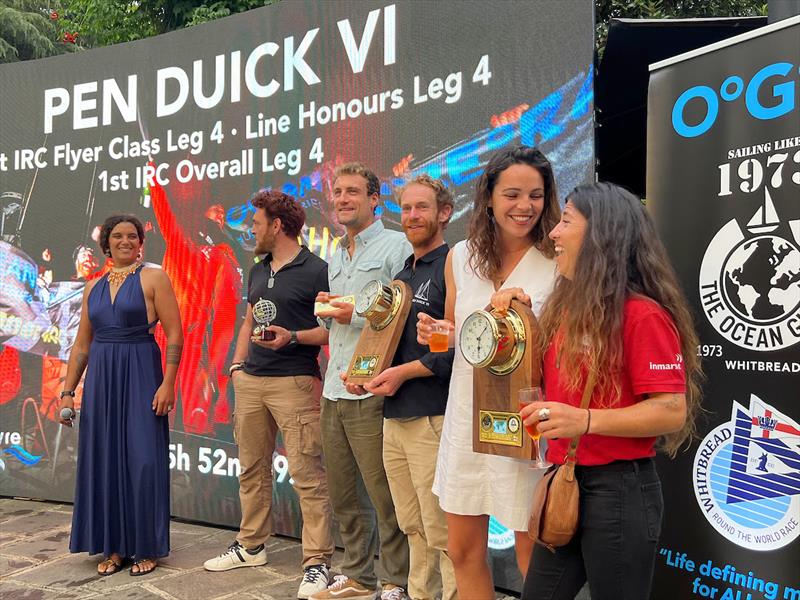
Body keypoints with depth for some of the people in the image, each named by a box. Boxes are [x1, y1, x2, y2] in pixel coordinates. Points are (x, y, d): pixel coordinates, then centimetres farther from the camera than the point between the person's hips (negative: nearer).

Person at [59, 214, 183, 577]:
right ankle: (113, 547, 20)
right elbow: (81, 345, 15)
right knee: (103, 461, 7)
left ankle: (146, 548, 12)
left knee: (142, 461, -3)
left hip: (140, 376, -5)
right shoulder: (94, 287, 13)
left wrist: (167, 383, -16)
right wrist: (68, 391, 11)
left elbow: (175, 335, -8)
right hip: (100, 379, 5)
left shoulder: (153, 278, -2)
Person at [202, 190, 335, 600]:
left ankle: (317, 562, -1)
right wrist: (237, 365, 12)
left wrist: (292, 337, -20)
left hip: (294, 381, -8)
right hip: (251, 381, 8)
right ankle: (250, 546, 29)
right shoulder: (257, 271, 17)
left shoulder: (316, 270, -7)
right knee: (252, 469, 15)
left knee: (307, 474, -7)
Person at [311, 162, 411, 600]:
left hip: (369, 392, -8)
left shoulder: (395, 246, -5)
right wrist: (327, 310, 5)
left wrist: (357, 315, -16)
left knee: (384, 496, -1)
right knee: (341, 492, 15)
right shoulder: (335, 257, 20)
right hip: (333, 389, 8)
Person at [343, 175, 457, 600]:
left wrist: (404, 372, -15)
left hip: (434, 419, -8)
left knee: (443, 531, -4)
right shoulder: (401, 276, 20)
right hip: (394, 417, 8)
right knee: (413, 528, 15)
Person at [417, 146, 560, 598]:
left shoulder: (558, 263, -8)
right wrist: (435, 335, -5)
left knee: (533, 558, 7)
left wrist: (527, 309, -22)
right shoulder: (461, 257, 6)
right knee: (464, 551, 15)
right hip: (468, 416, 5)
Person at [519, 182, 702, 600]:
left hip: (618, 490, -8)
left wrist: (586, 420, -30)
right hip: (564, 481, 8)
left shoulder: (643, 314, -16)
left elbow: (672, 411, -19)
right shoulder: (568, 306, 10)